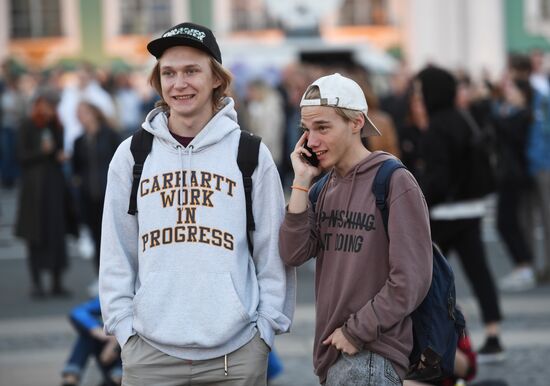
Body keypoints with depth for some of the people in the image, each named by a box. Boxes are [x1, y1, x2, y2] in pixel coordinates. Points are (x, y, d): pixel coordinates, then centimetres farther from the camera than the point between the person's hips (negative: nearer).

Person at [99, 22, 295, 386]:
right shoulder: (131, 155, 6)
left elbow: (273, 251, 4)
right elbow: (117, 254, 8)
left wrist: (267, 328, -1)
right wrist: (123, 325, 1)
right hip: (150, 352, 1)